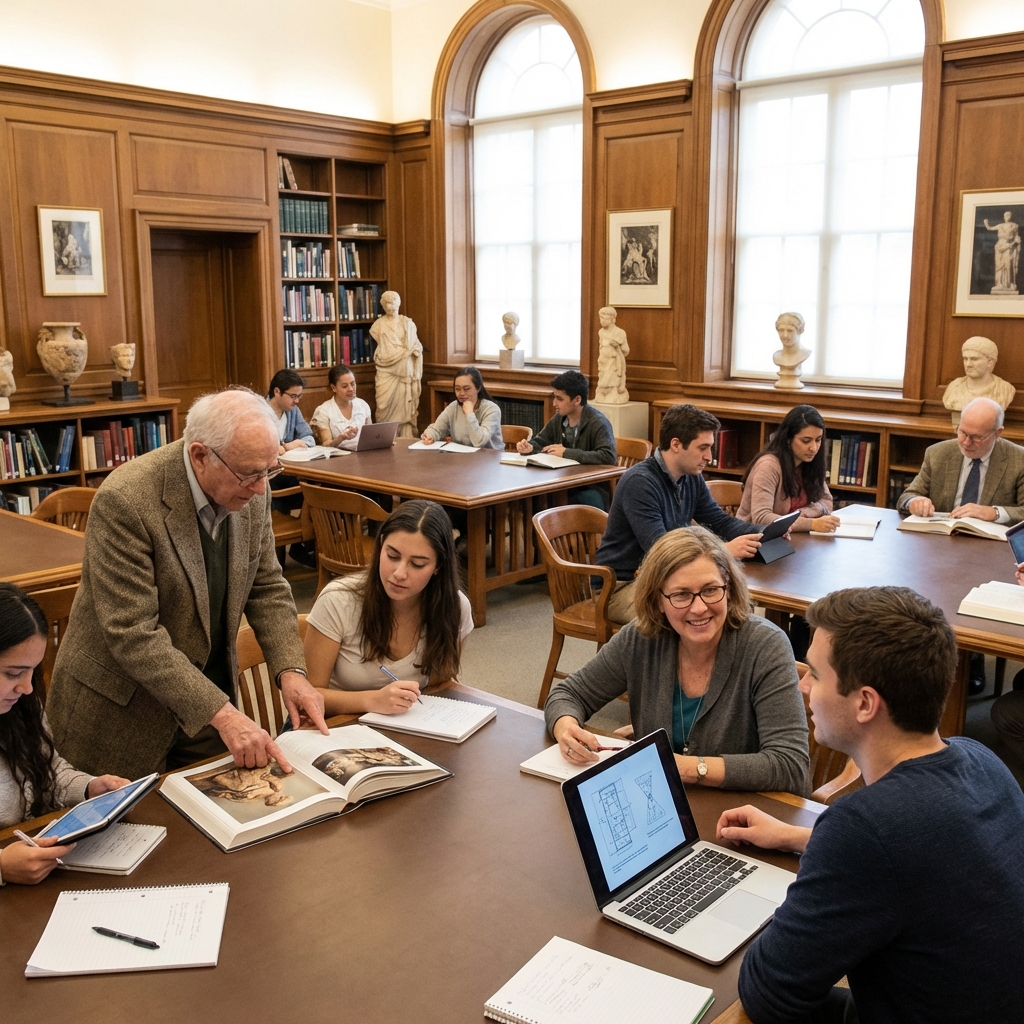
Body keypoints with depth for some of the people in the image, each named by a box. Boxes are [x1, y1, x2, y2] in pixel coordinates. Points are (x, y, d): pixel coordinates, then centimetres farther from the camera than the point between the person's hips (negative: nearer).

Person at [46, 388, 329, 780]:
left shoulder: (251, 492, -8)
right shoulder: (125, 500, -27)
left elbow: (267, 587, 3)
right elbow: (132, 633, -28)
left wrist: (290, 670, -12)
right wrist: (221, 714, -31)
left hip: (208, 701, 6)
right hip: (122, 715, -5)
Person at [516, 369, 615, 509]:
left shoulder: (598, 423, -15)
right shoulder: (559, 419, 7)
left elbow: (608, 457, -28)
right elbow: (540, 441, 23)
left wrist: (567, 453, -25)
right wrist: (529, 447, -3)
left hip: (592, 489, -6)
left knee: (589, 499, -39)